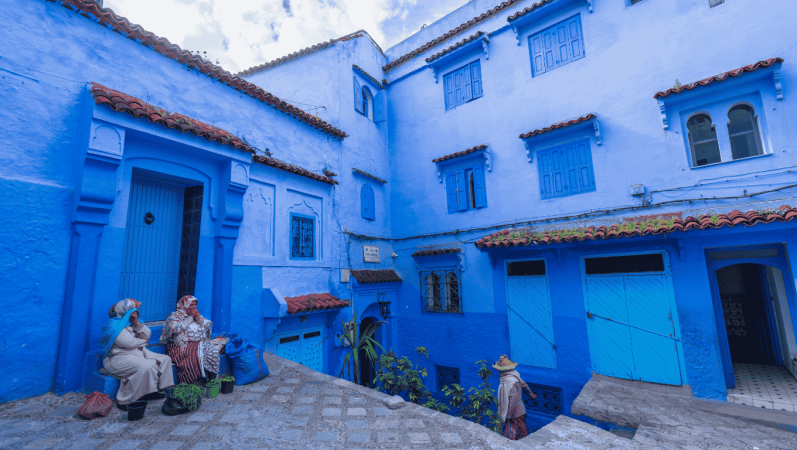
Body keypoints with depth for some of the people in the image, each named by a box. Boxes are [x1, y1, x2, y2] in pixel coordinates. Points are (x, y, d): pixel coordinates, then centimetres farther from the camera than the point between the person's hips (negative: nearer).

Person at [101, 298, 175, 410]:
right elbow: (130, 343, -20)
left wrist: (137, 323, -4)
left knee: (165, 359, 2)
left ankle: (156, 389, 4)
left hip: (139, 353, 9)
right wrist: (144, 341, 0)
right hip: (119, 358, -9)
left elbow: (147, 335, 8)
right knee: (144, 367, -34)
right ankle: (123, 401, -20)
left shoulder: (131, 322, 13)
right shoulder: (113, 326, -13)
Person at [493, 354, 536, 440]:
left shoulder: (510, 381, -30)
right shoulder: (513, 375, -1)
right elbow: (523, 383, 15)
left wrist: (508, 415, -24)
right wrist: (531, 393, 34)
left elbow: (513, 399, -31)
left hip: (515, 414, -9)